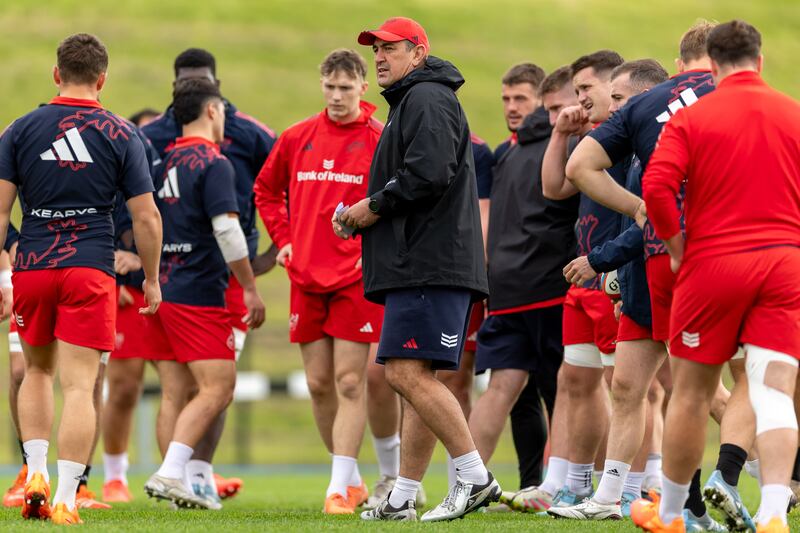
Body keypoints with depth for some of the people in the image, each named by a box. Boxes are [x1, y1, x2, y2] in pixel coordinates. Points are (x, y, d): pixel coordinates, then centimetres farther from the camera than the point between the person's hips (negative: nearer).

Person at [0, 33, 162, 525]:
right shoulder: (121, 135, 1)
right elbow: (147, 217, 0)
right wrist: (152, 280, 11)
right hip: (91, 268, -2)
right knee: (79, 385, -3)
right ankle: (65, 498, -10)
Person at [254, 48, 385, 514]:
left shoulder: (381, 140, -4)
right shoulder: (297, 138, 8)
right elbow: (266, 189, 22)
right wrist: (283, 239, 12)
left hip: (357, 278, -4)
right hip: (307, 276, 4)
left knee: (350, 382, -8)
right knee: (319, 383, 7)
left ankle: (340, 488, -8)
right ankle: (353, 479, 21)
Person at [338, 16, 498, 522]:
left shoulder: (428, 98, -7)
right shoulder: (410, 102, 27)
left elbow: (429, 172, -22)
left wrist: (375, 206, -10)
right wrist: (361, 218, 13)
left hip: (430, 266, -11)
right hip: (420, 266, 11)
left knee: (409, 374, -16)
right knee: (416, 379, 10)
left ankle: (476, 477, -15)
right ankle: (403, 498, 12)